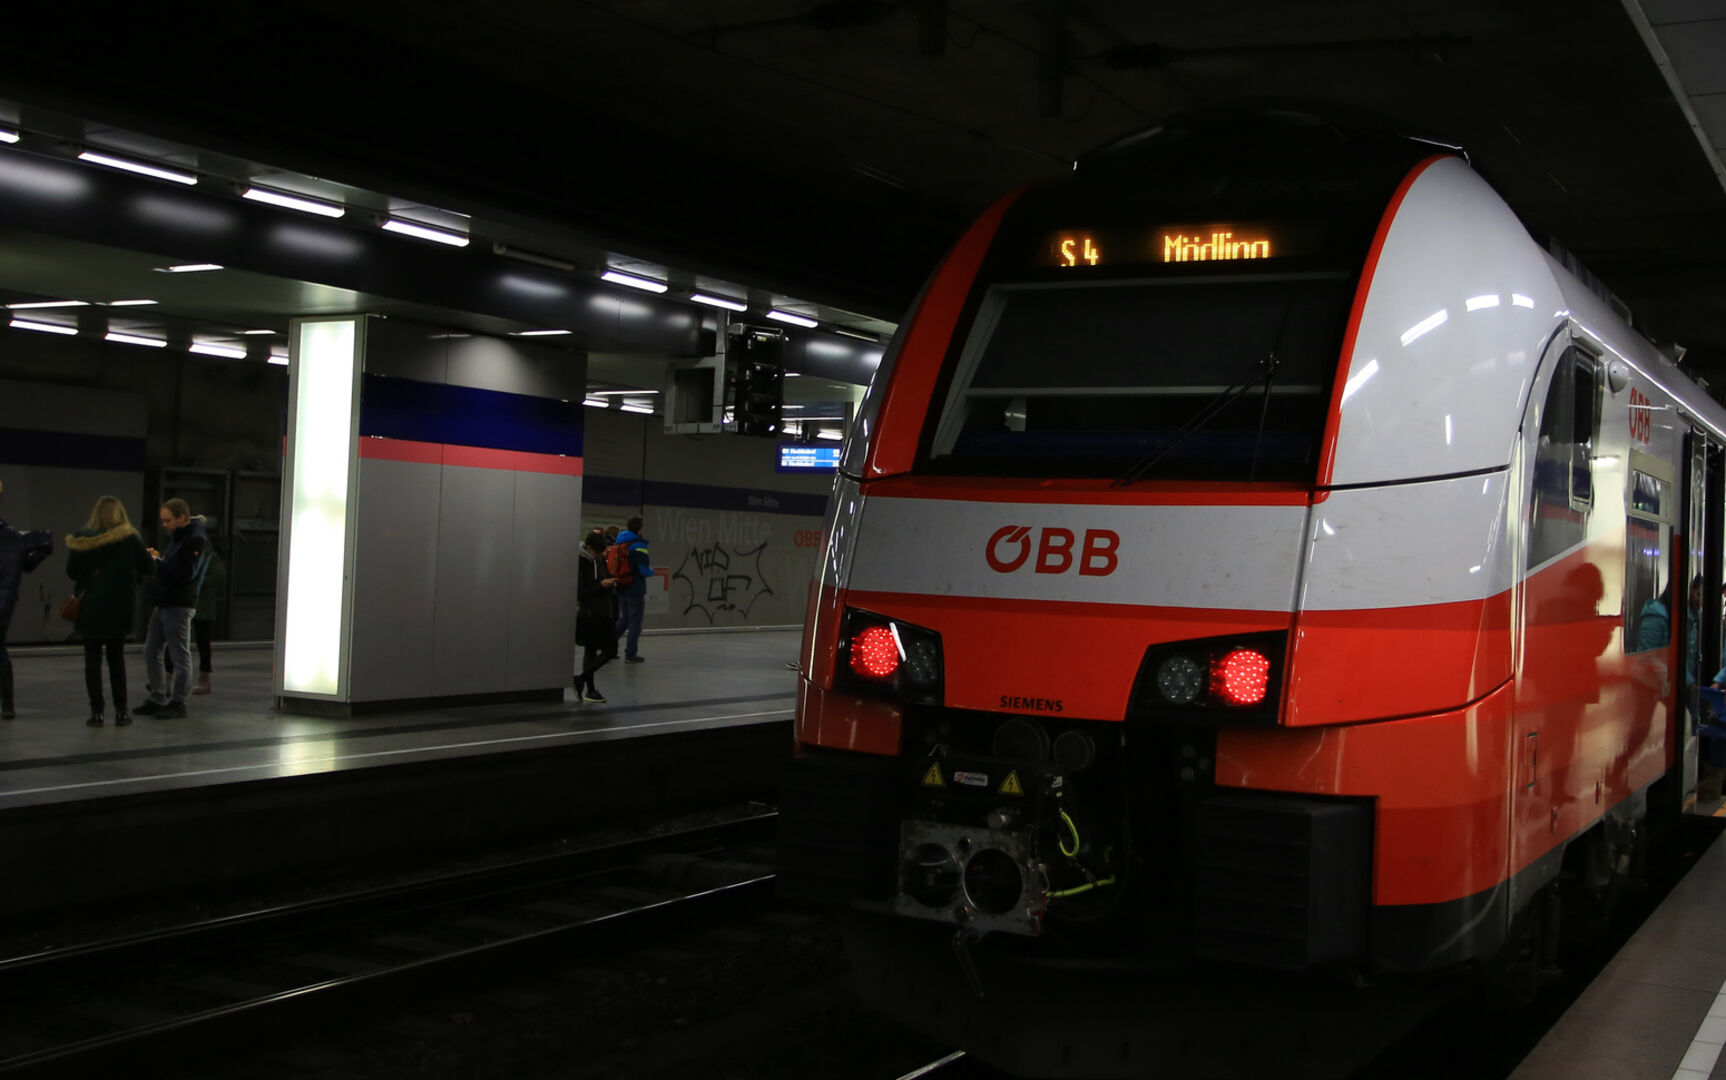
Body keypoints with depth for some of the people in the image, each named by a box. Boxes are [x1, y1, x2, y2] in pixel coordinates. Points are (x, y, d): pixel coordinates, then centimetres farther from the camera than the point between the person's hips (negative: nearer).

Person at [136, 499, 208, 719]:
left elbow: (185, 573, -22)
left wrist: (158, 562, -15)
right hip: (164, 602, 10)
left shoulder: (196, 540, -13)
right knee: (152, 652, 13)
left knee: (179, 656, -2)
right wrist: (158, 558, 3)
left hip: (179, 604, -10)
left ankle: (177, 703, 4)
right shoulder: (177, 537, 17)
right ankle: (157, 699, 20)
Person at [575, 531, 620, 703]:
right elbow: (579, 593, -17)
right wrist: (601, 585, -20)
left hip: (605, 613, 7)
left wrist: (611, 584, 1)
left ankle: (582, 679, 13)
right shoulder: (580, 564, -13)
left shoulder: (600, 561, 9)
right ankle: (590, 689, 10)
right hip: (589, 614, -7)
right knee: (590, 650, 0)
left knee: (611, 650, 7)